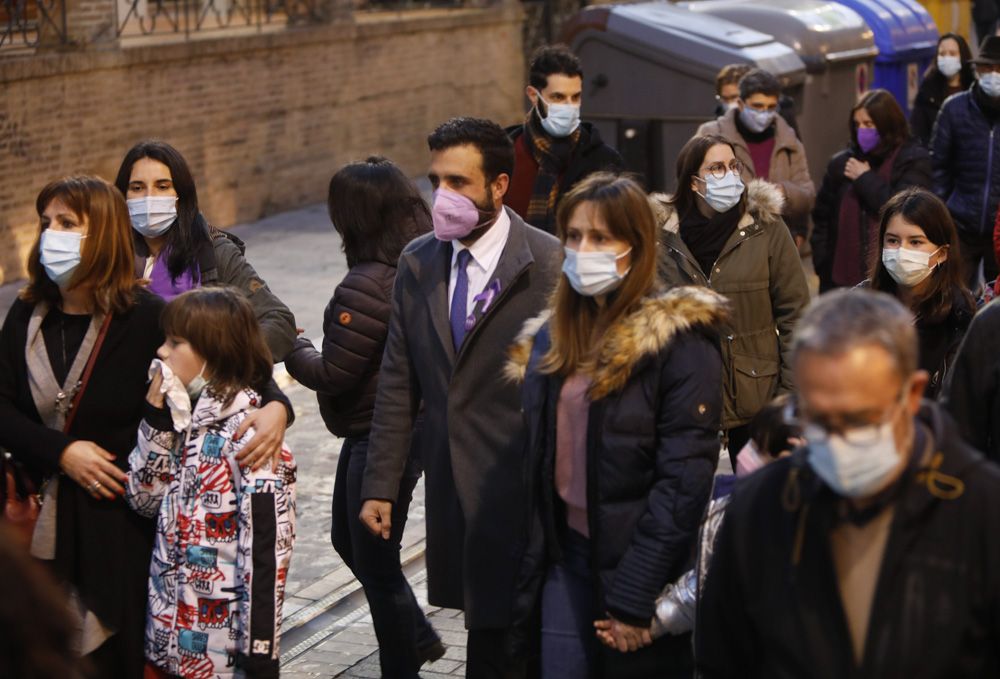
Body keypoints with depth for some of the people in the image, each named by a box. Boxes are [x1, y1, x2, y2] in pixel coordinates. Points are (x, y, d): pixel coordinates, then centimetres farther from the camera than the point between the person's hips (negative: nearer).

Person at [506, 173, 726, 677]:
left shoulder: (680, 341, -13)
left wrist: (633, 593, -19)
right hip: (566, 558, 5)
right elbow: (540, 458, 11)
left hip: (642, 564, -5)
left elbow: (685, 477, -17)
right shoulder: (551, 337, 8)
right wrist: (536, 559, 3)